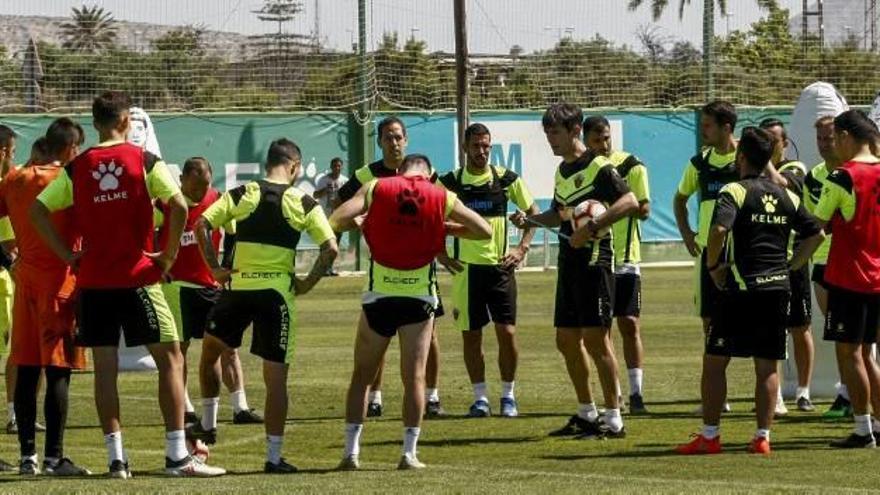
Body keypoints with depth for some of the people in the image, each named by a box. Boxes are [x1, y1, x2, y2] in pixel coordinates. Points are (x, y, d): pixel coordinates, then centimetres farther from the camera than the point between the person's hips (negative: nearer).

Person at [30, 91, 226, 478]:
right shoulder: (145, 162, -4)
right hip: (137, 278, -3)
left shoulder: (76, 168, 4)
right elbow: (178, 205, -16)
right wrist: (169, 255, -4)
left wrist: (69, 256, 4)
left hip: (93, 281, 3)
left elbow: (37, 210, 0)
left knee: (105, 367, 7)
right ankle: (177, 456, -1)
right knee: (170, 358, 4)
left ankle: (116, 457, 5)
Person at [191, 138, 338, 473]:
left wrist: (216, 269, 1)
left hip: (238, 287, 1)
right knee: (276, 377, 2)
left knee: (209, 352, 26)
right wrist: (308, 282, 2)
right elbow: (330, 248, -8)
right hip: (277, 291, -1)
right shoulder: (303, 203, 1)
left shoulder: (241, 194, 4)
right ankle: (273, 457, 3)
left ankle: (208, 426, 30)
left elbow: (201, 225, -5)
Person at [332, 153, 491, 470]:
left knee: (362, 375, 10)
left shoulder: (376, 189, 0)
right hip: (420, 295, 0)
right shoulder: (442, 198, 3)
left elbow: (335, 221, -10)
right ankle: (409, 453, 0)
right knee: (414, 377, 6)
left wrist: (358, 224, 10)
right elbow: (484, 231, 5)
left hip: (379, 294, 0)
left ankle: (351, 452, 6)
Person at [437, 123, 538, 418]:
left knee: (507, 332, -4)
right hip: (466, 269, 0)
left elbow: (533, 212, 11)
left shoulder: (507, 180, 1)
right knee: (471, 335, 2)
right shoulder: (449, 182, 0)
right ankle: (480, 398, 11)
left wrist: (522, 248, 1)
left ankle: (508, 395, 9)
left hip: (500, 265, 0)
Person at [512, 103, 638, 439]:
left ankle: (614, 420, -5)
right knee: (566, 340, 11)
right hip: (569, 261, 9)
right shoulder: (562, 171, 17)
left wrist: (592, 228, -26)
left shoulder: (598, 166, -10)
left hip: (594, 259, -9)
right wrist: (530, 220, 12)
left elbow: (630, 202, -21)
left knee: (595, 338, -10)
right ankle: (586, 414, 22)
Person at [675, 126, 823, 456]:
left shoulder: (735, 192, -7)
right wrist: (790, 267, 15)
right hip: (778, 288, 5)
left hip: (741, 289, -5)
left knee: (715, 360, 4)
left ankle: (709, 436, 3)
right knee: (768, 366, 7)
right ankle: (763, 437, 4)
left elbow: (719, 229, -24)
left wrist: (713, 265, -9)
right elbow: (816, 234, 14)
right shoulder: (786, 196, 11)